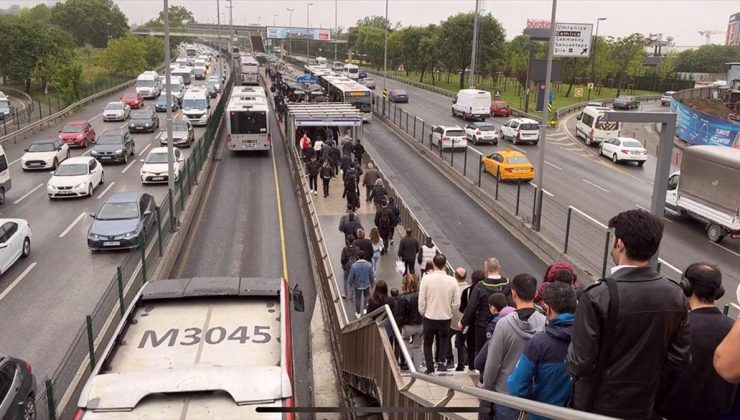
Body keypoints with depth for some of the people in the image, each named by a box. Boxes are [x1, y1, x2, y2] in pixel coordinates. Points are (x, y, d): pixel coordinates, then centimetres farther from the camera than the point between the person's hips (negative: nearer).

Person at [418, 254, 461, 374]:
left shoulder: (427, 279, -14)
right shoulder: (452, 280, -10)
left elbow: (421, 301, -10)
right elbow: (456, 303, -5)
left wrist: (423, 313, 8)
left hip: (430, 317, -1)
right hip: (446, 318, 1)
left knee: (428, 344, 16)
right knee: (444, 342, 21)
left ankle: (430, 368, 15)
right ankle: (442, 365, 12)